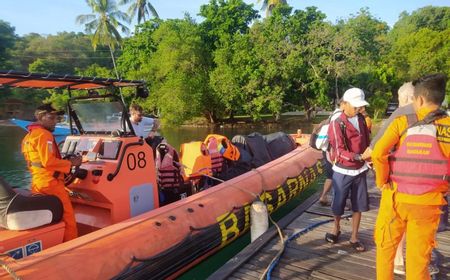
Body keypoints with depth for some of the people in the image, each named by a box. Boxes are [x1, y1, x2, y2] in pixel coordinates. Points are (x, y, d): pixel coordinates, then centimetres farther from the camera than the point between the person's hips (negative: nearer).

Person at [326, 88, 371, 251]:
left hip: (360, 170, 5)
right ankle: (336, 229, 36)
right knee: (338, 204, 9)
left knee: (359, 206, 8)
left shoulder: (361, 119, 5)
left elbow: (366, 141, 15)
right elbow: (339, 151, -21)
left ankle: (354, 238, 24)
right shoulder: (337, 124, -15)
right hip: (343, 171, -5)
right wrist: (358, 157, -34)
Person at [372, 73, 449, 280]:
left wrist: (382, 182, -3)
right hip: (428, 203, 1)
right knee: (419, 257, 14)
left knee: (386, 247, 18)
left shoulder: (402, 122, -6)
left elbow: (378, 153, -17)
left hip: (396, 197, -1)